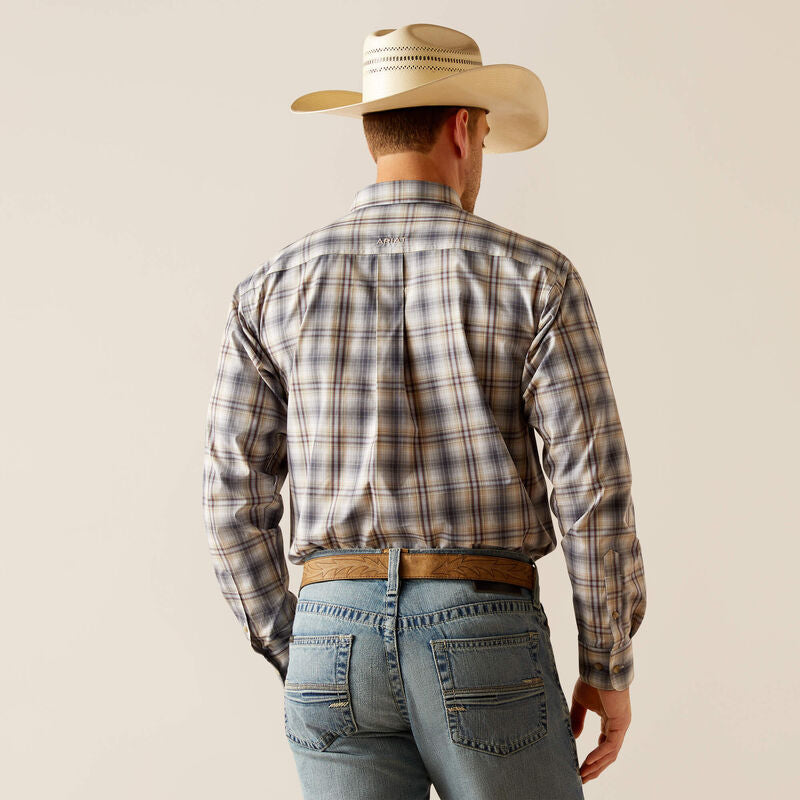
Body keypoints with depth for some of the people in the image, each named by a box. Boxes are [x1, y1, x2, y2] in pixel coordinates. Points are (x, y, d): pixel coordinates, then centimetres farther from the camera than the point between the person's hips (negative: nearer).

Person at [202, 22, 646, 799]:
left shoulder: (273, 287, 4)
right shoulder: (532, 275, -4)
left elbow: (236, 502, 4)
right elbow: (595, 488, -8)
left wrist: (299, 666, 15)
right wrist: (609, 671, 4)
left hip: (341, 647, 3)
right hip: (485, 652, -2)